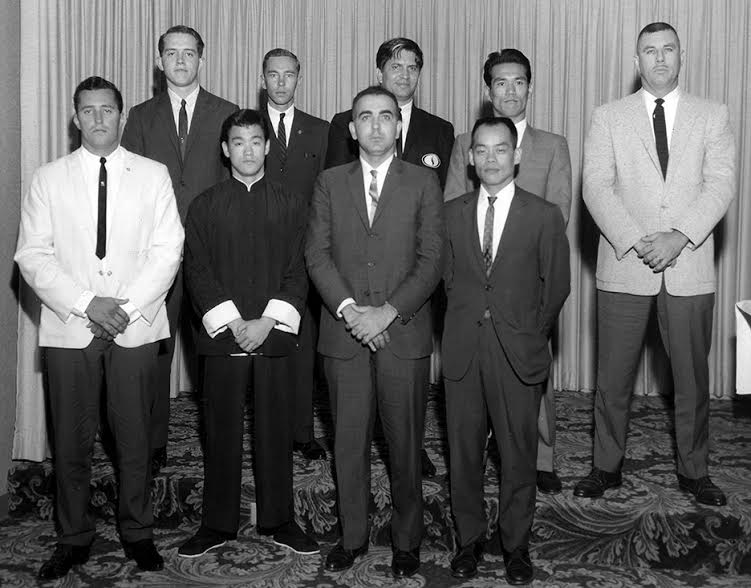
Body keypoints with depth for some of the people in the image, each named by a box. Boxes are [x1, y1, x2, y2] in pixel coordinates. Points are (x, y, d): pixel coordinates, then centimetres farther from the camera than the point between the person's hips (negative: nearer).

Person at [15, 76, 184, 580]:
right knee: (71, 439, 5)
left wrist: (129, 306, -11)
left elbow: (168, 249, 0)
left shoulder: (153, 175, 7)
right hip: (69, 327, 1)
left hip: (136, 327, 0)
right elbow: (33, 256, 0)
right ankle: (74, 537, 21)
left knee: (135, 435, 5)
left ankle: (138, 532, 21)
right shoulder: (49, 179, 7)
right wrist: (86, 305, -11)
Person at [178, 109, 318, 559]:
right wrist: (232, 323, -10)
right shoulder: (204, 207, 6)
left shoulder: (291, 206, 7)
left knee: (276, 429, 6)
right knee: (222, 431, 6)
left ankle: (279, 519, 19)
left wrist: (267, 323, -10)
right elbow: (198, 272, 0)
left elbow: (298, 272, 1)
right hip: (223, 334, 0)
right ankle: (219, 524, 18)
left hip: (275, 333, 0)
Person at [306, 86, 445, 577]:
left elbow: (432, 258, -2)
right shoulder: (330, 183, 11)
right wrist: (349, 309, -11)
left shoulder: (424, 182, 6)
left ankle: (407, 541, 20)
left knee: (405, 442, 5)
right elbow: (317, 254, 3)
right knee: (349, 440, 8)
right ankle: (352, 537, 23)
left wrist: (387, 312, -12)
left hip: (404, 333, -1)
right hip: (343, 333, 2)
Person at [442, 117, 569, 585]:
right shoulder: (452, 213, 6)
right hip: (463, 350, 2)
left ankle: (516, 544, 24)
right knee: (464, 450, 9)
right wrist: (466, 323, 3)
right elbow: (447, 278, 9)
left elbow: (557, 284, 3)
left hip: (519, 352, -2)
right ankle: (470, 539, 26)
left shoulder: (545, 216, -1)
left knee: (519, 453, 7)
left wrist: (532, 334, 3)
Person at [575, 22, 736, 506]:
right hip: (624, 267, 0)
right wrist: (635, 241, -14)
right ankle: (607, 466, 19)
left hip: (690, 268, 1)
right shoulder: (609, 118, 7)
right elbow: (596, 186, -3)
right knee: (613, 376, 5)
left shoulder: (712, 116, 9)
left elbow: (721, 184, -1)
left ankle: (694, 471, 22)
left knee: (693, 376, 8)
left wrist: (679, 237, -15)